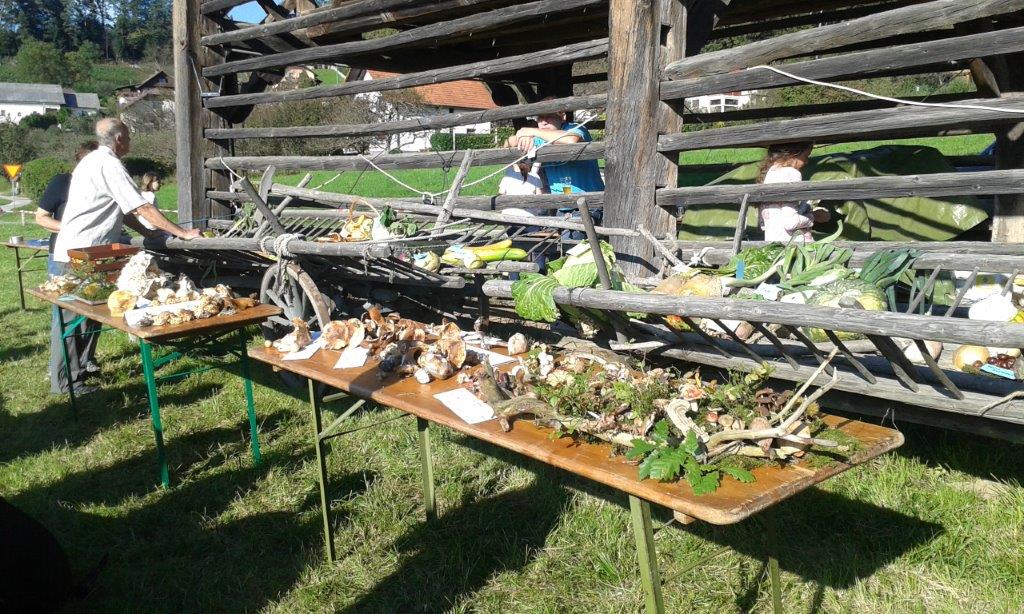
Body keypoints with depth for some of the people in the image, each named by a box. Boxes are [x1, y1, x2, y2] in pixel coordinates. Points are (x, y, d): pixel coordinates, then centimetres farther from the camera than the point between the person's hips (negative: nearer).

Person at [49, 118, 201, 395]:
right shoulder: (110, 166, -16)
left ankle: (79, 367, 25)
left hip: (71, 252, 10)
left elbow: (122, 209, 19)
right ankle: (66, 382, 3)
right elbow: (143, 209, -19)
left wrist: (147, 233, 14)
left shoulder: (93, 161, 17)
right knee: (72, 319, -4)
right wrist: (183, 233, -15)